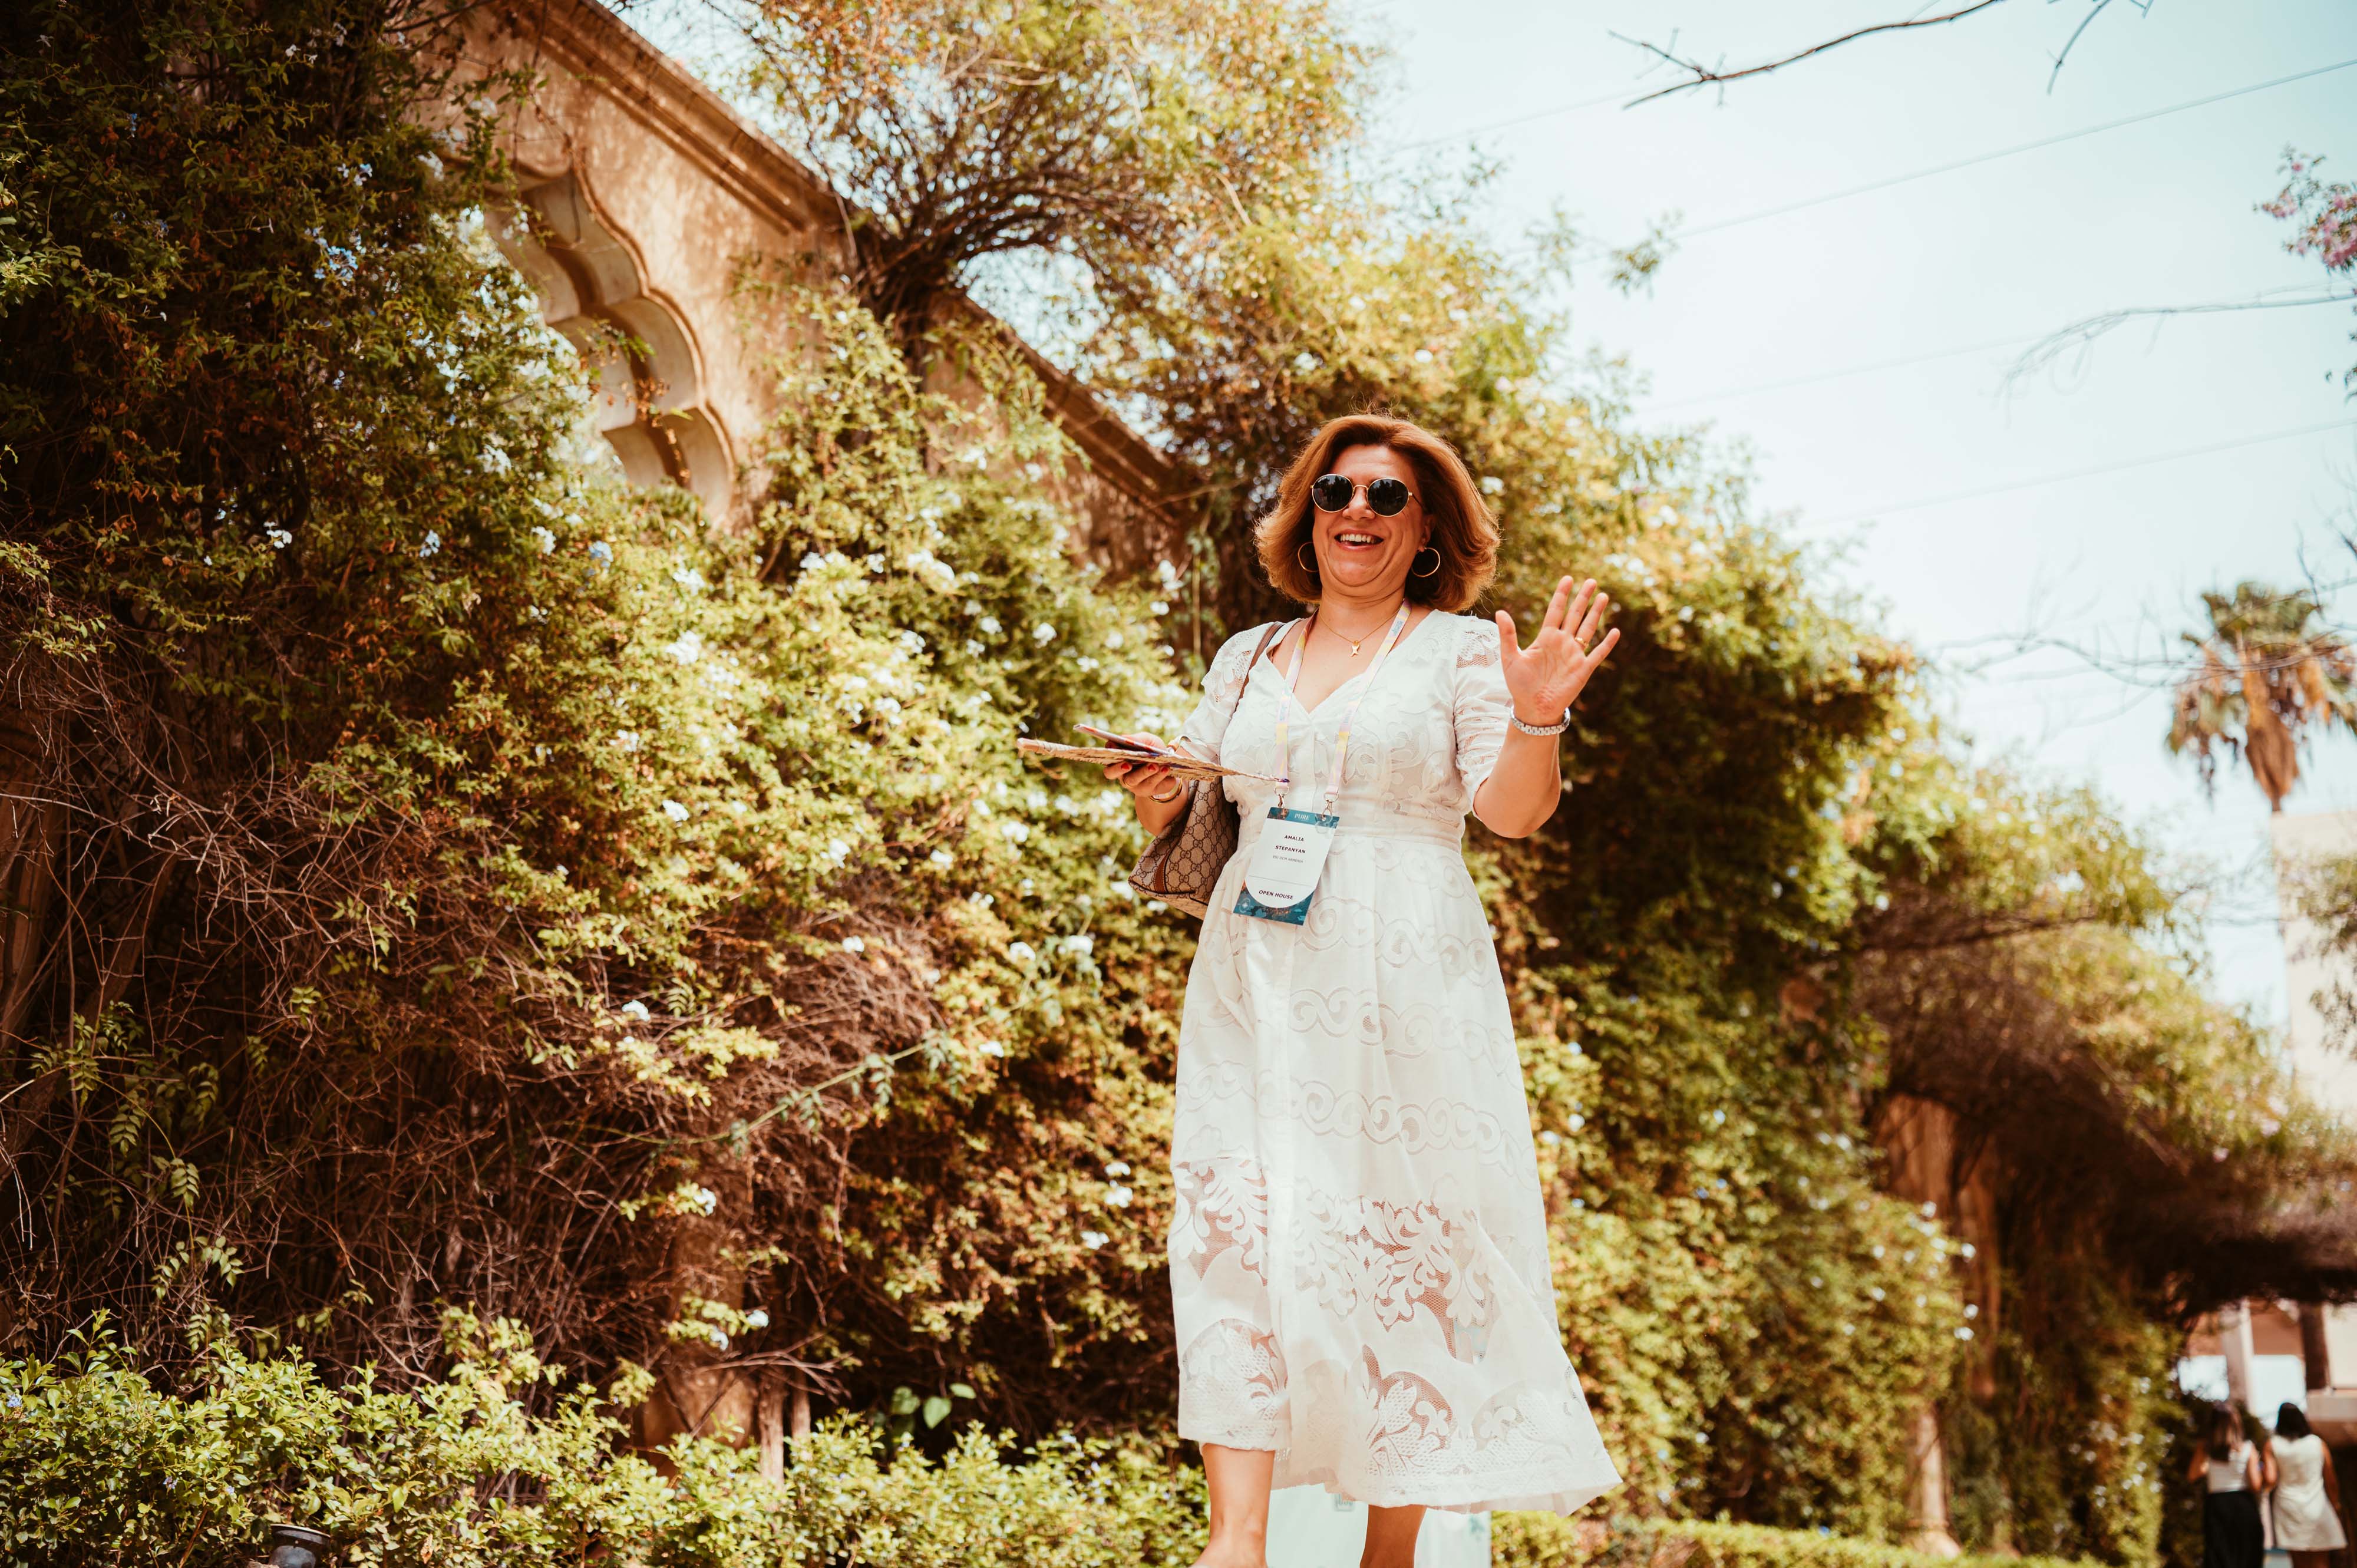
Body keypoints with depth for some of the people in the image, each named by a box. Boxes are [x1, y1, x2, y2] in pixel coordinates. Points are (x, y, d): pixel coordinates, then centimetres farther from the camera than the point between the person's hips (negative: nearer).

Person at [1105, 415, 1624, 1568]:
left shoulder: (1463, 650, 5)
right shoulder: (1249, 658, 17)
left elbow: (1513, 811, -6)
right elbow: (1181, 795, 21)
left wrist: (1536, 718, -24)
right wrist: (1152, 793, -1)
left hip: (1401, 983, -3)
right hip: (1254, 981, 3)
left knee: (1402, 1231, -2)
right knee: (1238, 1224, -7)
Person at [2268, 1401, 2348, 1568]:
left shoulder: (2272, 1445, -4)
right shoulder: (2318, 1442, -2)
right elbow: (2331, 1480, 3)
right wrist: (2336, 1504, 17)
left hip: (2289, 1508, 0)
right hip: (2317, 1507, 0)